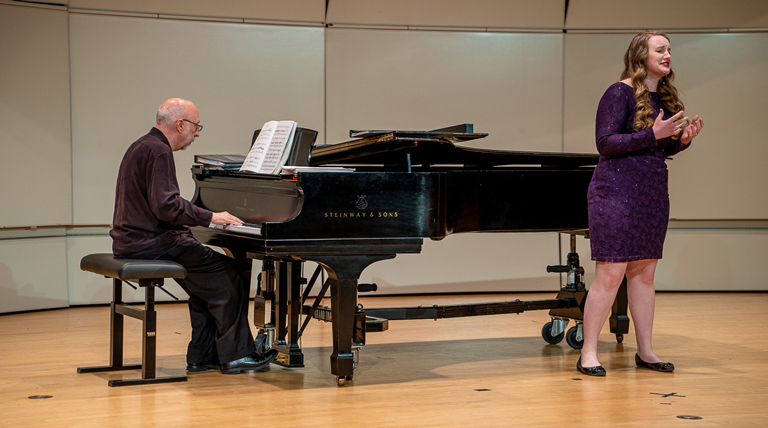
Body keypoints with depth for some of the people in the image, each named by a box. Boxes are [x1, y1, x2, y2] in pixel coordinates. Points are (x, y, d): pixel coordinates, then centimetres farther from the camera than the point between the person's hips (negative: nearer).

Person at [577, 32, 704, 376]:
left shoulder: (664, 98, 12)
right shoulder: (621, 93, -9)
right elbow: (605, 143, -16)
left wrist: (682, 139, -3)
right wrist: (653, 134, -22)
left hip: (653, 193, 7)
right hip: (617, 190, -7)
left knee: (645, 272, 10)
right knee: (611, 273, -8)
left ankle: (645, 351, 18)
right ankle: (588, 353, -1)